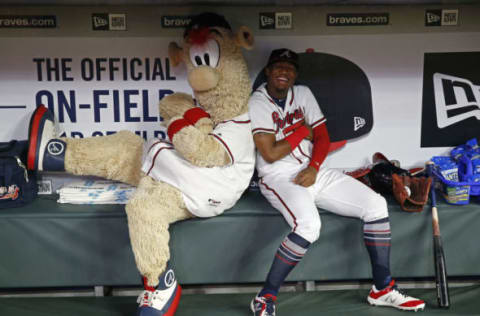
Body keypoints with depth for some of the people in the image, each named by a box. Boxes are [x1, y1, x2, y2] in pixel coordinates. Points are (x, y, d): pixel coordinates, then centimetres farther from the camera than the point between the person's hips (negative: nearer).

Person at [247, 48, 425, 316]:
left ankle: (383, 289, 5)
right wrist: (302, 131, -5)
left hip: (315, 172, 7)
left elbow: (323, 137, 8)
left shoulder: (303, 93, 11)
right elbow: (270, 154, -17)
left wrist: (313, 168, -9)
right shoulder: (258, 103, -8)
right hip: (279, 178, -6)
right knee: (308, 225, -35)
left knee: (375, 204, -4)